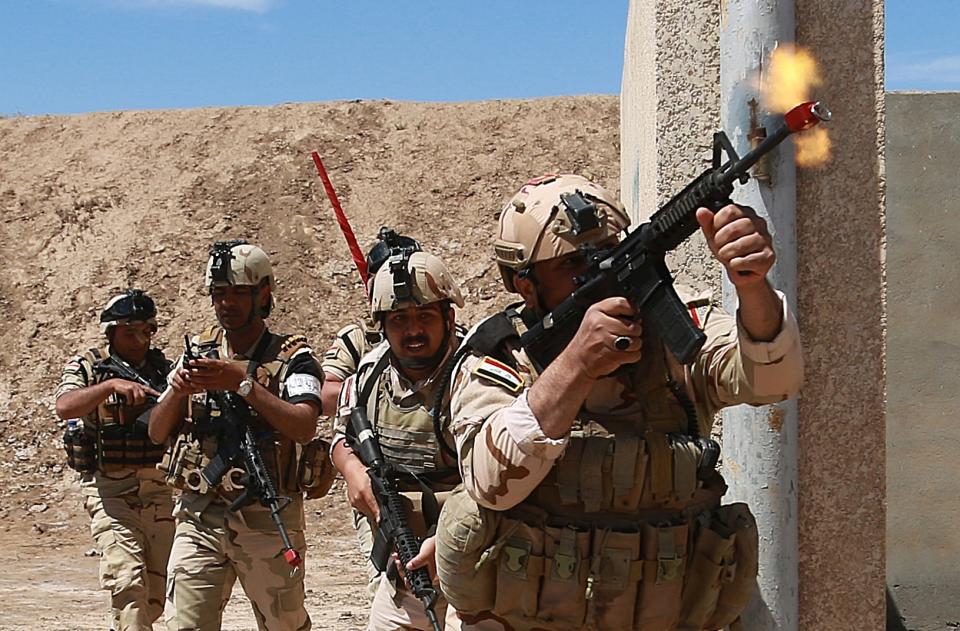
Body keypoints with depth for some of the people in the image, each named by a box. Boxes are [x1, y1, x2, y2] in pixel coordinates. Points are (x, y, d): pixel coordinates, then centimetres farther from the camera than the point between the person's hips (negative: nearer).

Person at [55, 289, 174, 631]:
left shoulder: (163, 369, 10)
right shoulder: (87, 367, 1)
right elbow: (65, 407, -19)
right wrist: (112, 385, -33)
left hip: (160, 490, 4)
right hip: (111, 491, -4)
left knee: (158, 591, 7)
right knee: (128, 584, -18)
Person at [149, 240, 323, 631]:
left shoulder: (292, 358, -1)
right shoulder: (197, 352, 12)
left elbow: (304, 427, -18)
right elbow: (157, 433, 10)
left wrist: (243, 383, -25)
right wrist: (177, 391, -10)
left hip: (267, 521, -3)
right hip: (199, 517, 3)